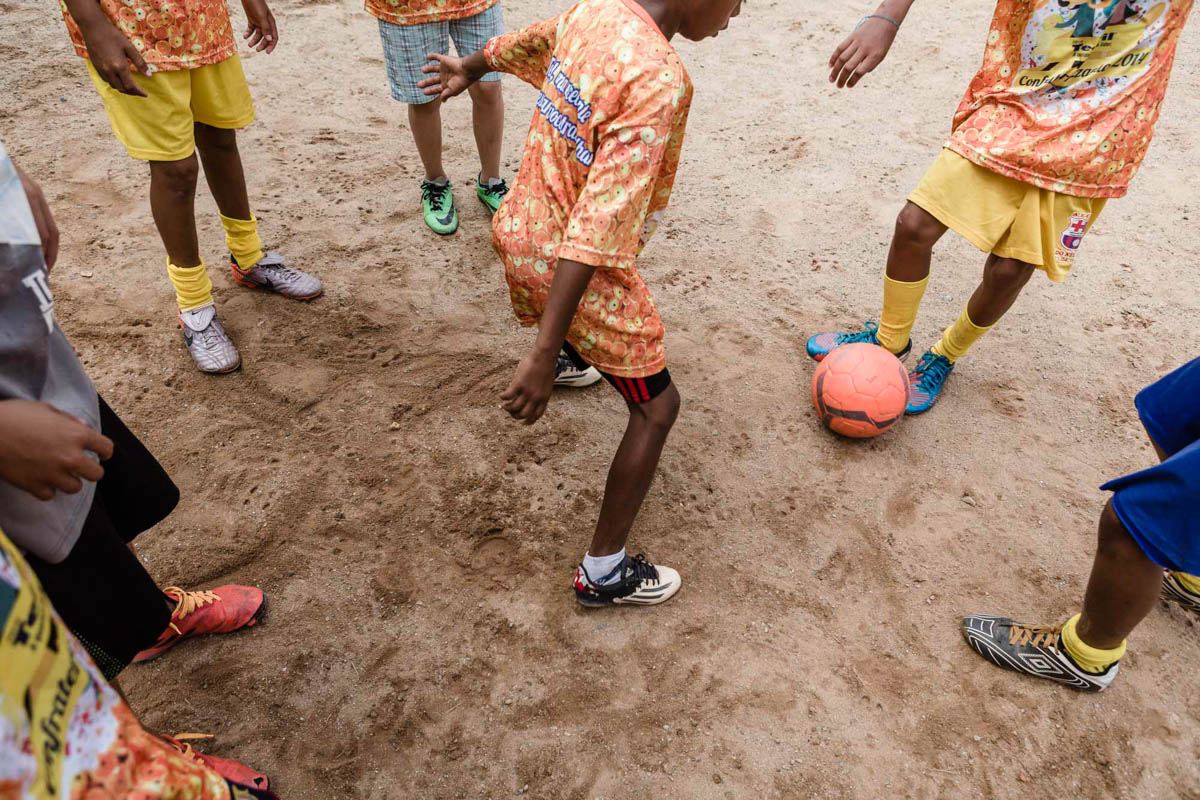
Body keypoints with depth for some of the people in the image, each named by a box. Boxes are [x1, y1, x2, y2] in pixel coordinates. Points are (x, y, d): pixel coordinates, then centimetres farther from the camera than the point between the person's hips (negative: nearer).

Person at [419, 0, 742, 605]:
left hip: (522, 232, 8)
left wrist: (470, 70, 40)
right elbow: (596, 231, -35)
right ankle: (603, 573, 15)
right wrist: (542, 356, -34)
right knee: (656, 408, 6)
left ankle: (571, 358, 76)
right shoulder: (659, 82, -29)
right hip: (578, 274, -8)